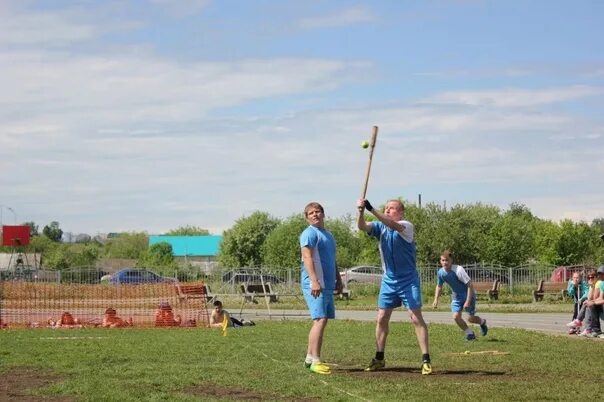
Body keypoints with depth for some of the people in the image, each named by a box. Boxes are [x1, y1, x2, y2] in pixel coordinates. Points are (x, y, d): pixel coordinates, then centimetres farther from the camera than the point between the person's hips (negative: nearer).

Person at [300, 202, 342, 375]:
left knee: (321, 320, 12)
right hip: (315, 284, -9)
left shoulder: (328, 235, 22)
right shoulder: (310, 233, -7)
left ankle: (309, 358, 19)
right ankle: (315, 361, -20)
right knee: (320, 319, -17)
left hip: (328, 284, 9)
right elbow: (307, 258, -17)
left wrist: (338, 279, 24)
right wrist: (314, 281, -26)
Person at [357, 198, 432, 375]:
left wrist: (372, 209, -43)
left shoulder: (406, 226, -12)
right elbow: (362, 226, -14)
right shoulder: (380, 226, 4)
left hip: (408, 280, -5)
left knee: (416, 318, -8)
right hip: (388, 280, 5)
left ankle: (426, 359, -7)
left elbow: (392, 225, -33)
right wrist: (361, 211, -34)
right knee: (381, 318, 8)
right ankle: (379, 358, 20)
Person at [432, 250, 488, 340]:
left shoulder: (458, 270, -30)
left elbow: (470, 285, -27)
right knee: (456, 317, -12)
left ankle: (482, 322, 32)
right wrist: (436, 300, -4)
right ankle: (469, 333, 12)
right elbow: (439, 286, 7)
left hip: (468, 295, -5)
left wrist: (468, 301, -29)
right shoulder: (440, 273, -13)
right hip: (456, 296, 5)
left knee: (470, 318, -4)